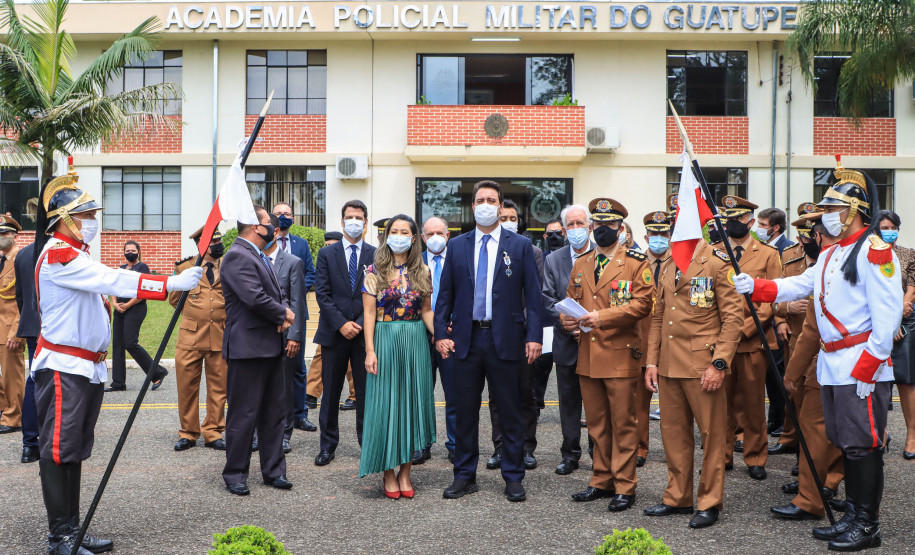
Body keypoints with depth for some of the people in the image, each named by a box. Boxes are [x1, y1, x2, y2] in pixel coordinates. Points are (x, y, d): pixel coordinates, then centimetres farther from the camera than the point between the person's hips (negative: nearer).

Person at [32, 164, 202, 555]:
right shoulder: (57, 255, -15)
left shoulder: (75, 255, 16)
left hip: (88, 367, 10)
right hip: (63, 368, -10)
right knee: (58, 451, -3)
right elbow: (113, 281, -25)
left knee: (75, 452, 13)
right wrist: (171, 284, -29)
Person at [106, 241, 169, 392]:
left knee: (130, 343, -14)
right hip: (120, 310, 8)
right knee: (117, 344, 5)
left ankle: (158, 372, -1)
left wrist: (127, 305, -12)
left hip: (135, 310, -8)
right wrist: (114, 303, -3)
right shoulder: (122, 268, 18)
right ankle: (118, 383, 11)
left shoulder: (142, 267, -4)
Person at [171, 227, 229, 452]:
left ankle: (213, 433, 16)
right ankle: (188, 433, 16)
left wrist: (225, 316, 6)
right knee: (187, 386, 3)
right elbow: (174, 299, 15)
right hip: (191, 336, -1)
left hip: (221, 337, 1)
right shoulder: (186, 267, 3)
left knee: (218, 388, 4)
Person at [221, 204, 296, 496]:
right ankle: (235, 474, 12)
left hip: (270, 346, 10)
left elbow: (278, 294, 18)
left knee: (274, 412, 13)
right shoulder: (237, 256, -13)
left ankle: (273, 470, 22)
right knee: (243, 414, -1)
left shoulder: (261, 257, 19)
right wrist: (284, 314, -8)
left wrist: (285, 313, -4)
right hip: (248, 348, -10)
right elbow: (255, 298, -23)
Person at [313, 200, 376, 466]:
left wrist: (359, 323, -10)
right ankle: (328, 445, 16)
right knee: (330, 392, 6)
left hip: (365, 332, 0)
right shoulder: (326, 254, 7)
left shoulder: (376, 255, 5)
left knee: (366, 392, 4)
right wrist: (341, 324, -11)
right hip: (334, 332, 0)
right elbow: (322, 293, -1)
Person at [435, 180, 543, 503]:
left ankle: (513, 478, 17)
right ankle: (465, 476, 21)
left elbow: (532, 295, -1)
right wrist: (441, 333, -1)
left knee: (510, 412, 5)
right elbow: (445, 294, 9)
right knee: (466, 411, 9)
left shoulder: (520, 246, 3)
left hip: (506, 339, -2)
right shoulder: (457, 246, 9)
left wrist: (534, 337, -9)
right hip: (466, 339, 2)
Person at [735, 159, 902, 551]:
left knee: (863, 445, -2)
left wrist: (867, 368, -20)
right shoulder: (831, 255, 18)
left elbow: (887, 314, -17)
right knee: (845, 443, 15)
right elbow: (800, 285, 14)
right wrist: (755, 287, -1)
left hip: (863, 367, -9)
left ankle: (868, 526, 9)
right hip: (832, 366, 9)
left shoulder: (874, 250, -13)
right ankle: (853, 515, 27)